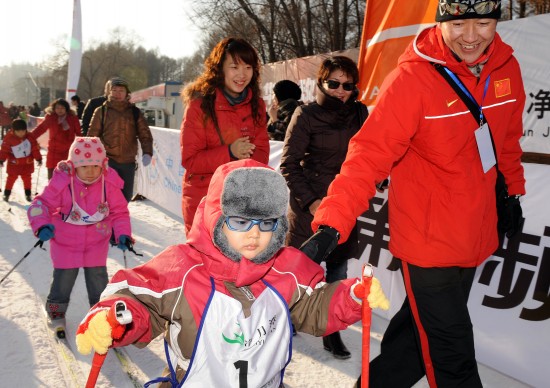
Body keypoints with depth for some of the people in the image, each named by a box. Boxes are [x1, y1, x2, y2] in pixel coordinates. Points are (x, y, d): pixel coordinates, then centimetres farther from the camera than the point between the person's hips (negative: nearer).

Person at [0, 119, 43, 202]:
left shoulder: (29, 137, -7)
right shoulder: (9, 138, -13)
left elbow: (35, 148, -2)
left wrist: (38, 159, -4)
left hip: (27, 163, 2)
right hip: (14, 163, -2)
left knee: (27, 178, 10)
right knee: (11, 178, 5)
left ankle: (28, 194, 22)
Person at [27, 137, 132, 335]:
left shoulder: (109, 184, -14)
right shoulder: (61, 183, -21)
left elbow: (119, 212, -3)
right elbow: (41, 205, -14)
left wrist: (123, 234, -14)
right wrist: (42, 225, -32)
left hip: (96, 243, 1)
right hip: (65, 243, -1)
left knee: (98, 279, 9)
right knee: (63, 279, 10)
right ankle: (56, 311, 35)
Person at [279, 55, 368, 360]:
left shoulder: (360, 114, 5)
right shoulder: (306, 115, -8)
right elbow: (288, 164, -7)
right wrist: (309, 200, -14)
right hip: (310, 204, -4)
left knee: (338, 272, 9)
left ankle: (332, 333, 23)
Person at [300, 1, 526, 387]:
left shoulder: (506, 67, -1)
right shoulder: (412, 78, -19)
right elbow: (369, 155, -24)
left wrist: (513, 191, 20)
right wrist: (331, 224, -33)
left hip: (476, 235, 6)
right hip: (426, 239, -6)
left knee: (424, 329, 21)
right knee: (452, 355, 3)